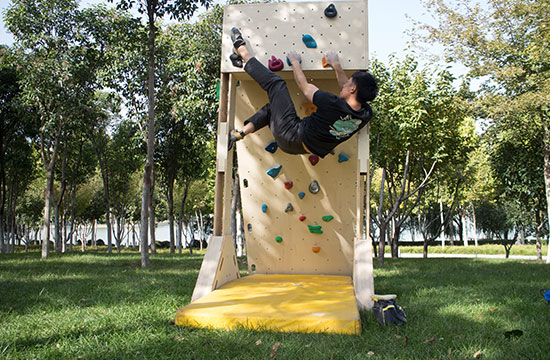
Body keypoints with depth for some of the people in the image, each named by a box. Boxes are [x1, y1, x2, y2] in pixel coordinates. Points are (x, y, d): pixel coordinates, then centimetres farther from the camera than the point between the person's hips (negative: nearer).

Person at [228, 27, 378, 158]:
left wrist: (295, 62, 4)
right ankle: (242, 132, 27)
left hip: (291, 136, -7)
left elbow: (305, 87, -11)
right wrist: (336, 65, 20)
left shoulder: (333, 104, -30)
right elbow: (347, 90, 13)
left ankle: (243, 52, 20)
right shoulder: (366, 114, -10)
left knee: (275, 83, 2)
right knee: (272, 107, 29)